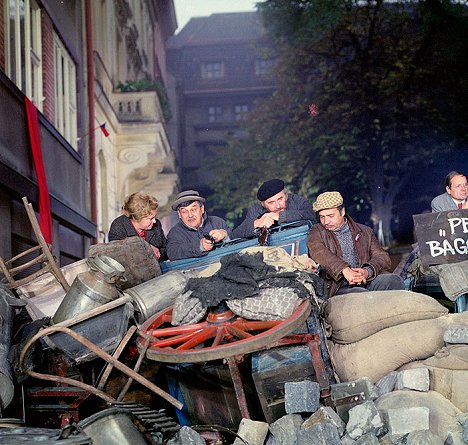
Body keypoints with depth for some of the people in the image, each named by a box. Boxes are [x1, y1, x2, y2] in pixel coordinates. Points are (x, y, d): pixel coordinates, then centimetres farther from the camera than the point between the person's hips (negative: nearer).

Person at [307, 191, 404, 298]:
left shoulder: (365, 232, 22)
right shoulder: (317, 232, 15)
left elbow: (382, 257, 10)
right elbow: (319, 254, -7)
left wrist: (367, 271, -14)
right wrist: (344, 269, -24)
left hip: (368, 281, 3)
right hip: (339, 288, -2)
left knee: (393, 280, -27)